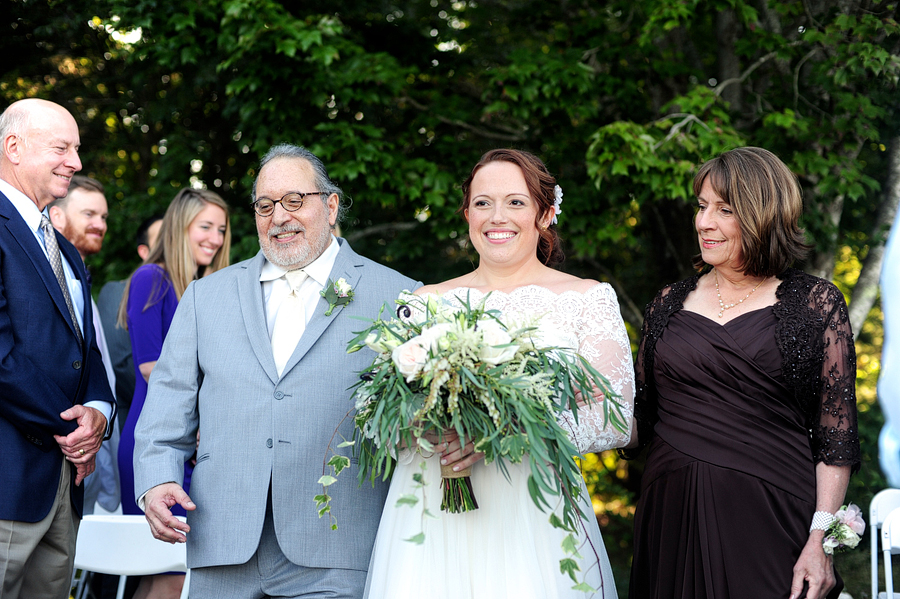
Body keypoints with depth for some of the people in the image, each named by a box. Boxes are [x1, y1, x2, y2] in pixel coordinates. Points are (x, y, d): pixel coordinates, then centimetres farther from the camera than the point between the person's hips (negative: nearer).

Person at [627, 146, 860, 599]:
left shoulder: (815, 303, 2)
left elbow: (835, 436, -3)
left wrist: (820, 540, -10)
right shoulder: (670, 304, 11)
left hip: (770, 518, -3)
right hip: (674, 512, 3)